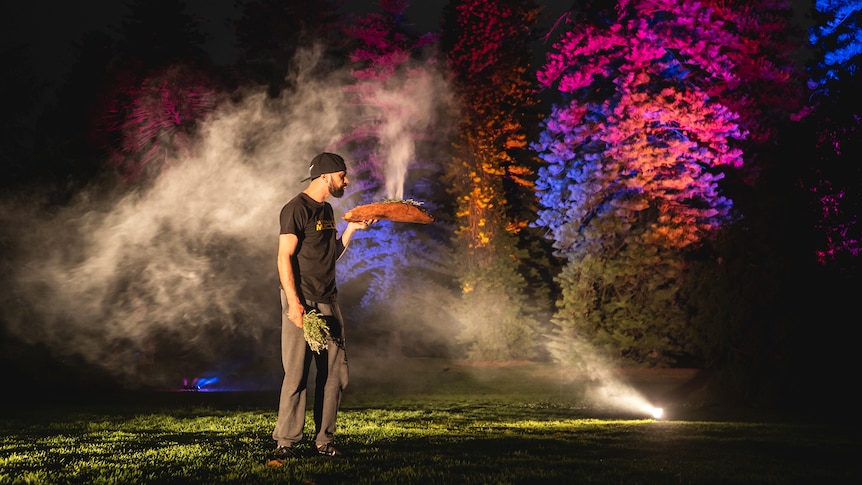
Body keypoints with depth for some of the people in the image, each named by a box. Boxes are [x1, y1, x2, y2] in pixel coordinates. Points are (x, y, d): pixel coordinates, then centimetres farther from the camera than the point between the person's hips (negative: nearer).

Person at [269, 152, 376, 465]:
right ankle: (286, 444, 6)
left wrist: (351, 229, 11)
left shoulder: (327, 210, 17)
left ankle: (324, 441, 16)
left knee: (335, 374, 7)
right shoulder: (297, 209, -9)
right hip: (302, 303, -8)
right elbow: (284, 258, -14)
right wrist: (294, 303, -21)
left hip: (329, 303, 8)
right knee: (297, 375, -4)